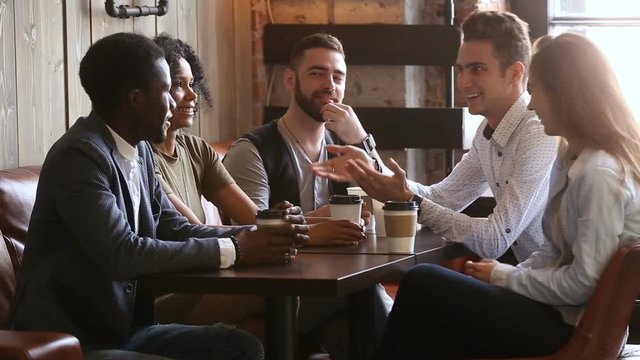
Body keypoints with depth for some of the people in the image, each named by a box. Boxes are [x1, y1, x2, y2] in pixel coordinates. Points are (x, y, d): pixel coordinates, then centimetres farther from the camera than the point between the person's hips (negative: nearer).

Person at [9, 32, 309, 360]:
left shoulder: (138, 149, 7)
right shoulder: (80, 156, -20)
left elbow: (172, 228, 9)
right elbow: (122, 254, -27)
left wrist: (250, 236, -7)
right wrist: (233, 250, -21)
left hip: (121, 327, 9)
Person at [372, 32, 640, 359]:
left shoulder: (599, 175, -20)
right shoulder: (570, 160, 12)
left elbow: (582, 283, -21)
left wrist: (505, 277, -8)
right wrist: (510, 275, -2)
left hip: (571, 329, -9)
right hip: (558, 314, 9)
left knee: (422, 285, -10)